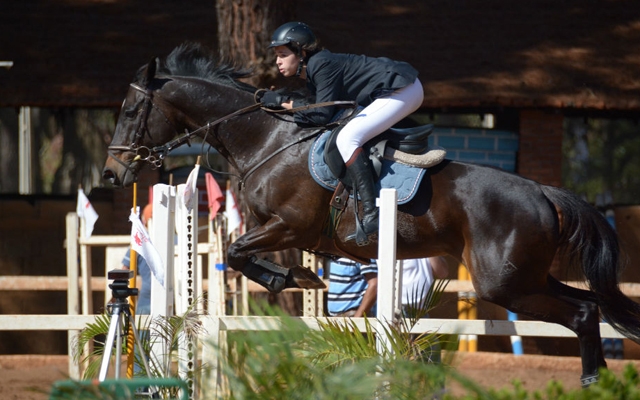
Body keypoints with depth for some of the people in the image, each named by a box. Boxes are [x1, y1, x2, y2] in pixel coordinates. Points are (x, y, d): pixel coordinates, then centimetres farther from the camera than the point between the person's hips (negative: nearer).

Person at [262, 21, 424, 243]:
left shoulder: (322, 65, -17)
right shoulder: (313, 69, 13)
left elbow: (322, 115, -20)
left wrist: (285, 103, -13)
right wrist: (279, 101, 3)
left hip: (402, 90, -11)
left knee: (346, 138, -23)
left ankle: (371, 215, -30)